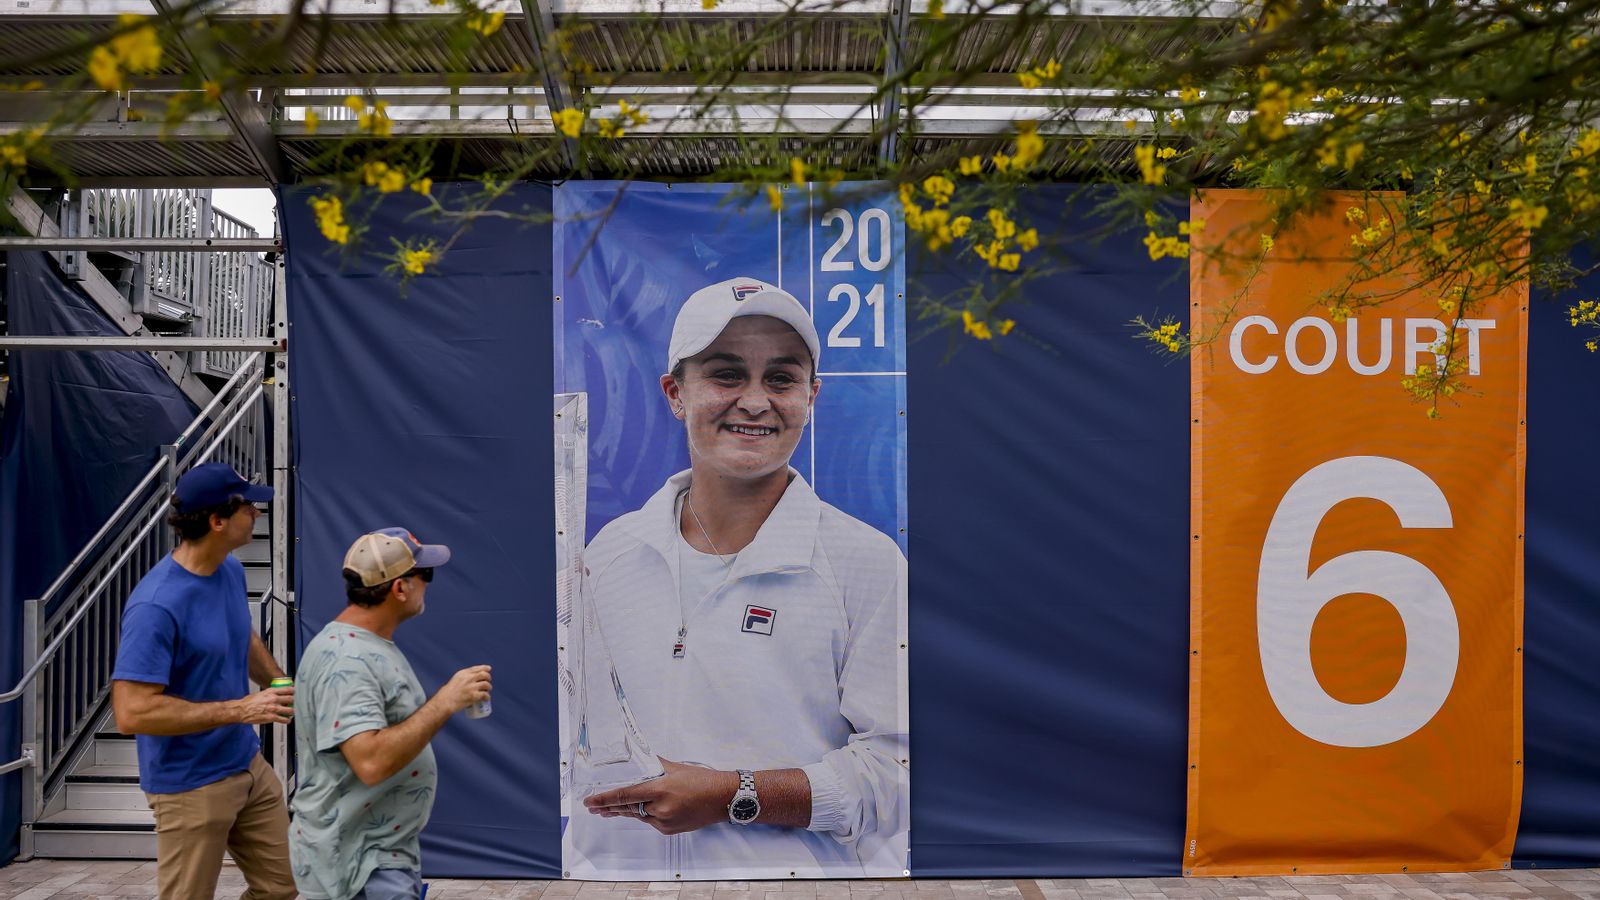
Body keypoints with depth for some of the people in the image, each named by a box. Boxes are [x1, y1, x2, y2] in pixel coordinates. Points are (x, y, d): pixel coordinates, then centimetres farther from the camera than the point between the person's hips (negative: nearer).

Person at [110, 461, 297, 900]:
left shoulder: (231, 569, 0)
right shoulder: (156, 605, -25)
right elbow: (132, 712, -27)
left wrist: (282, 687, 3)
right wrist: (240, 709, -25)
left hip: (249, 765, 8)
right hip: (191, 786, -7)